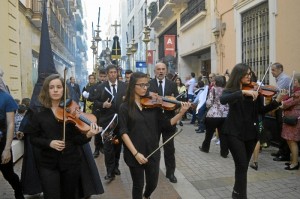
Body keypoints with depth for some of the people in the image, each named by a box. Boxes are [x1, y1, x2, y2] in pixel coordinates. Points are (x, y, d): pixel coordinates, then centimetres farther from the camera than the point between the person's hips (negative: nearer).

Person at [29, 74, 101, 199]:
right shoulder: (39, 113, -1)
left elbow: (77, 139, -7)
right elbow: (33, 139, 2)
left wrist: (88, 135, -28)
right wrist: (49, 143, -17)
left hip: (71, 162, 1)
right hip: (48, 164, 0)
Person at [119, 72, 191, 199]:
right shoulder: (125, 107, -7)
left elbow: (167, 123, -2)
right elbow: (123, 132, -11)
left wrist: (181, 113, -17)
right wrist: (136, 153, -18)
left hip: (153, 152, 3)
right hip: (134, 154, -3)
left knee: (153, 183, 18)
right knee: (138, 185, 11)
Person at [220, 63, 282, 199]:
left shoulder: (254, 90, 6)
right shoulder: (230, 90, -5)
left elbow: (261, 110, 4)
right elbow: (222, 100, -28)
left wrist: (277, 102, -11)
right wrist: (243, 92, -36)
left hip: (251, 132, 4)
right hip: (234, 132, -4)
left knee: (243, 165, 13)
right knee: (242, 165, -9)